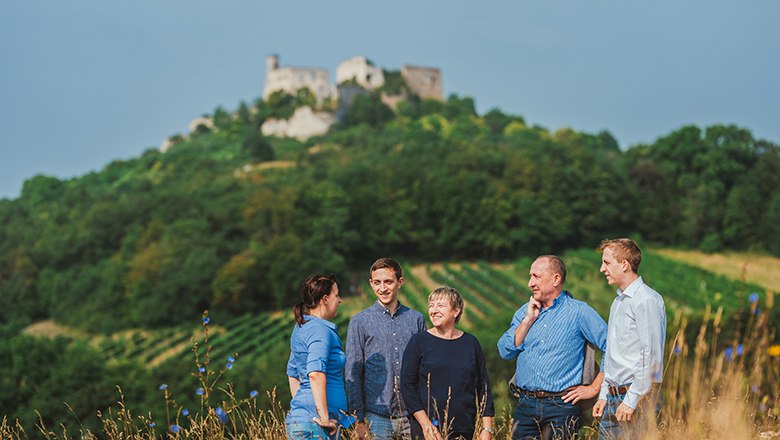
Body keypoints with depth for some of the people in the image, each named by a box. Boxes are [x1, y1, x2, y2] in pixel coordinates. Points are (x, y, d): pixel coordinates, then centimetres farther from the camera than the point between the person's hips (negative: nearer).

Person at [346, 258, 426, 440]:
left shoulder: (416, 319, 8)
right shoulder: (359, 322, 1)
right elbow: (353, 374, 1)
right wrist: (359, 420, -5)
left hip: (412, 417, 2)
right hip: (377, 417, -2)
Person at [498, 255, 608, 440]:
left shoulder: (579, 312, -3)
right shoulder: (525, 311, 12)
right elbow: (506, 351, 3)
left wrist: (594, 388, -7)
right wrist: (529, 319, -3)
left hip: (561, 405, -4)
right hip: (526, 404, 4)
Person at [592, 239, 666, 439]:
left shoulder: (646, 301, -12)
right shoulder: (618, 302, 18)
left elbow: (651, 357, -17)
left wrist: (631, 400, -17)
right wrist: (604, 395, 18)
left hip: (636, 399, -8)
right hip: (613, 399, 9)